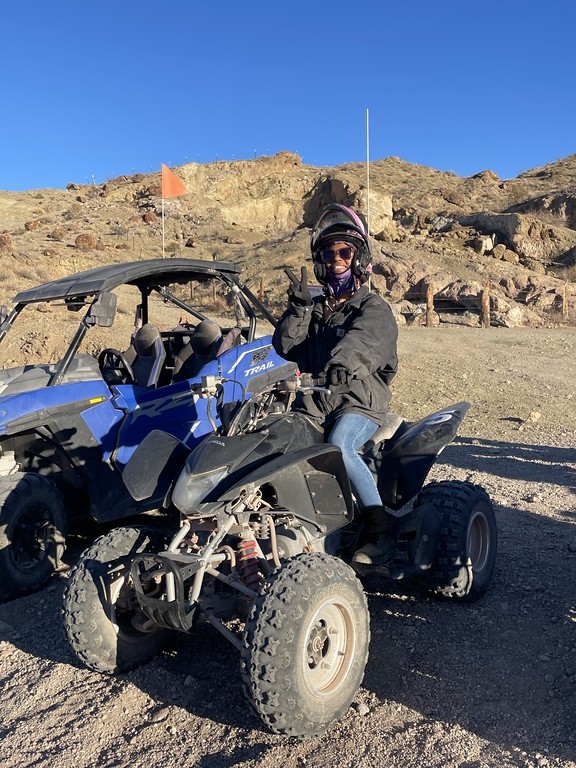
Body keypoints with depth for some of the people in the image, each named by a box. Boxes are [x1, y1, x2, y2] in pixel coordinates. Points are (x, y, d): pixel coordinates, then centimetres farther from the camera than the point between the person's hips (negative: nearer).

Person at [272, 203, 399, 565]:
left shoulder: (374, 309, 2)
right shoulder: (315, 308, 20)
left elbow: (362, 339, -23)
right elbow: (285, 347, 6)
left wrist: (342, 362, -44)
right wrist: (299, 308, -9)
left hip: (358, 403, -5)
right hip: (312, 403, 5)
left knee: (339, 446, -34)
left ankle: (382, 531, -22)